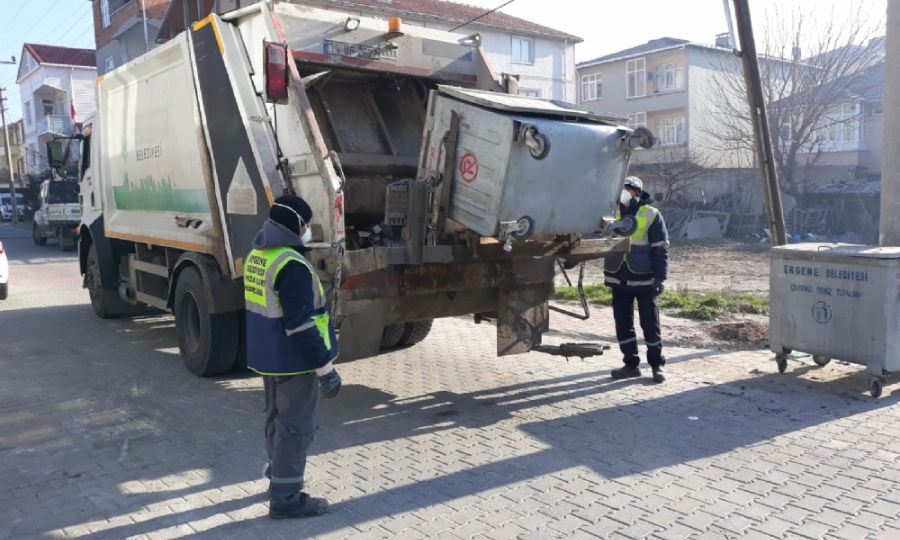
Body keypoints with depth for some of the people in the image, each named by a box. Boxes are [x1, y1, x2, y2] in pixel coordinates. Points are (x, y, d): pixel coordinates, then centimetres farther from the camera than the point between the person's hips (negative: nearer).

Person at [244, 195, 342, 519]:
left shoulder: (256, 257, 8)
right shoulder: (291, 264, -24)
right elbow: (301, 323, -27)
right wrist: (325, 367, -22)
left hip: (267, 356, 10)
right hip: (293, 359, -10)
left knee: (278, 418, 21)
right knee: (296, 426, 0)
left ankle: (279, 476, 37)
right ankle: (285, 498, 8)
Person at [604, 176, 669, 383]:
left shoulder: (651, 214, -4)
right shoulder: (613, 213, 9)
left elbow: (661, 249, -4)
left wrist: (660, 277, -10)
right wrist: (607, 274, 13)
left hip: (644, 279, -5)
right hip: (619, 279, 5)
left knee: (650, 323, 2)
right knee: (622, 323, 8)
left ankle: (657, 364, 15)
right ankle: (631, 364, 19)